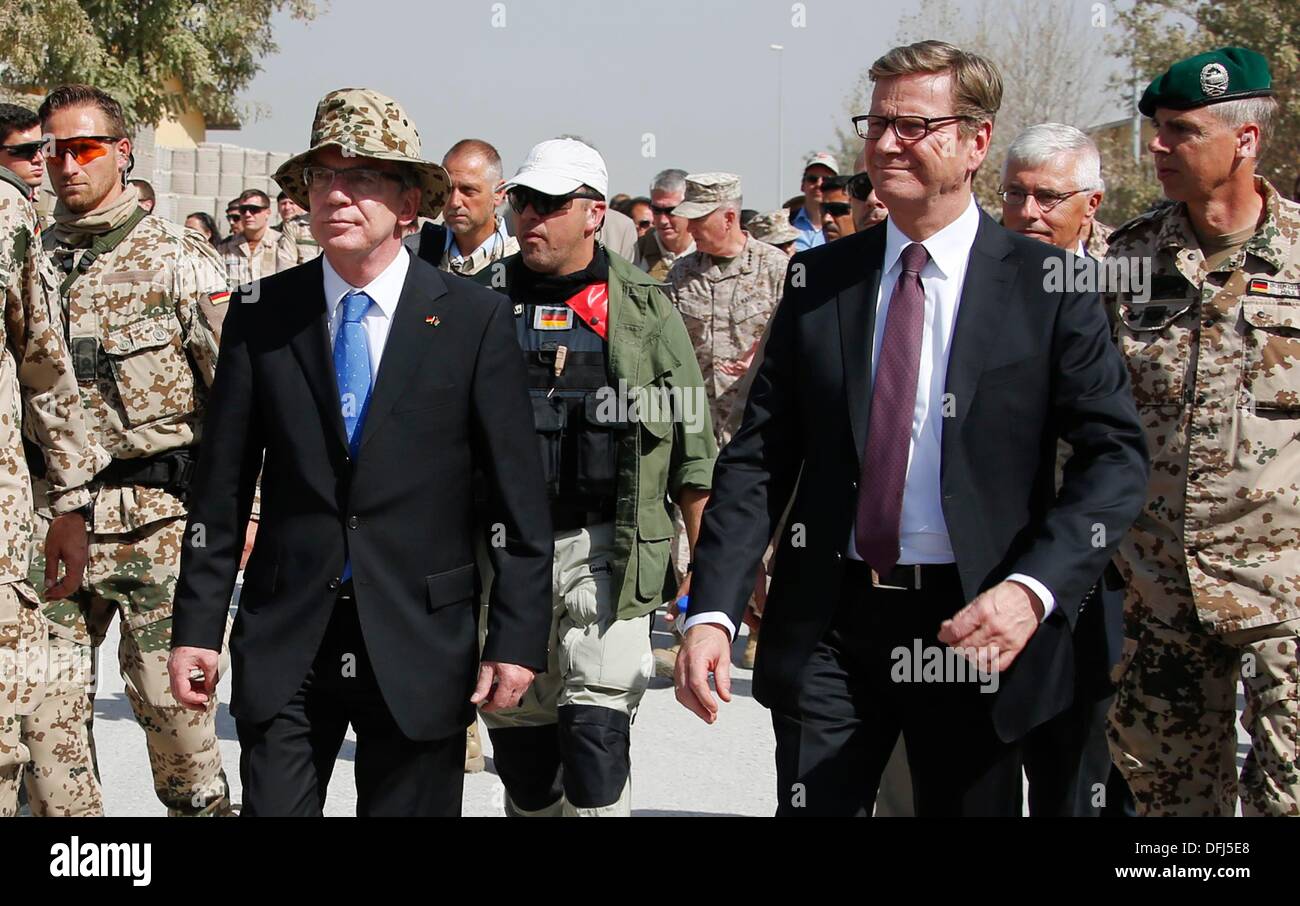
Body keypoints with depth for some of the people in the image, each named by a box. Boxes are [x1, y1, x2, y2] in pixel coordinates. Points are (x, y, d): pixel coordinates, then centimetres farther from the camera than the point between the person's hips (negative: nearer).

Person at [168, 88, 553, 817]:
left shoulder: (475, 318, -2)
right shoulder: (261, 314, 4)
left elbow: (519, 494, -2)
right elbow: (222, 485, 5)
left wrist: (518, 639, -6)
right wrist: (198, 627, 2)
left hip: (420, 647, -1)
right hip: (283, 646, 2)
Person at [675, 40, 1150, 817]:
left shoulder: (1047, 285, -4)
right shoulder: (819, 280, 5)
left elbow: (1116, 456, -7)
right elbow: (758, 457, 2)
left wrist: (1032, 589, -22)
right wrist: (713, 611, -9)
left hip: (977, 627, -2)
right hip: (829, 626, 2)